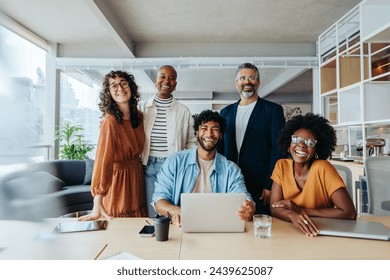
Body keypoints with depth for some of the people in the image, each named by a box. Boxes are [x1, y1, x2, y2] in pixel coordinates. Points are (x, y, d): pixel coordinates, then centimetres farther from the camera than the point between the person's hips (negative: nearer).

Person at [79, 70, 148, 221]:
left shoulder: (138, 116, 1)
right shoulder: (110, 121, -19)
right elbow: (103, 161, -24)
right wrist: (97, 205, -26)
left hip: (137, 175, 6)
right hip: (118, 178, -6)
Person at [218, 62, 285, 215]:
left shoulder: (273, 110, 1)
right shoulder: (225, 112, 13)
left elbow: (278, 149, -5)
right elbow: (220, 148, 14)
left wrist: (270, 185, -11)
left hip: (260, 187, -3)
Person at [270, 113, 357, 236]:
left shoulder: (322, 168, -14)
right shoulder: (282, 165, -4)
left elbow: (350, 213, -18)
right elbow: (274, 208, -7)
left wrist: (301, 210, -17)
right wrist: (293, 215, -29)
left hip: (323, 233, -2)